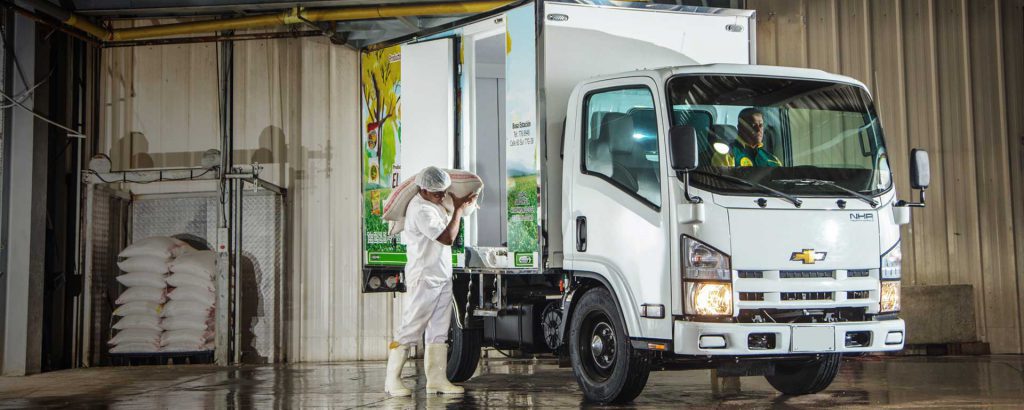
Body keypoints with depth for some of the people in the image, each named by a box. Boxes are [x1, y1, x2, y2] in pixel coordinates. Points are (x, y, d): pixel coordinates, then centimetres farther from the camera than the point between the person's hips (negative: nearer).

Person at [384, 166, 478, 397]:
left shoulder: (434, 205, 12)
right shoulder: (421, 210, -19)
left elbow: (447, 229, 21)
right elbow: (447, 238, -22)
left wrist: (462, 206, 8)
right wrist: (458, 209, -12)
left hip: (442, 278, 10)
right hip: (424, 279, -9)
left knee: (439, 332, 7)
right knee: (410, 330, -5)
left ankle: (436, 379, 9)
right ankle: (392, 380, 0)